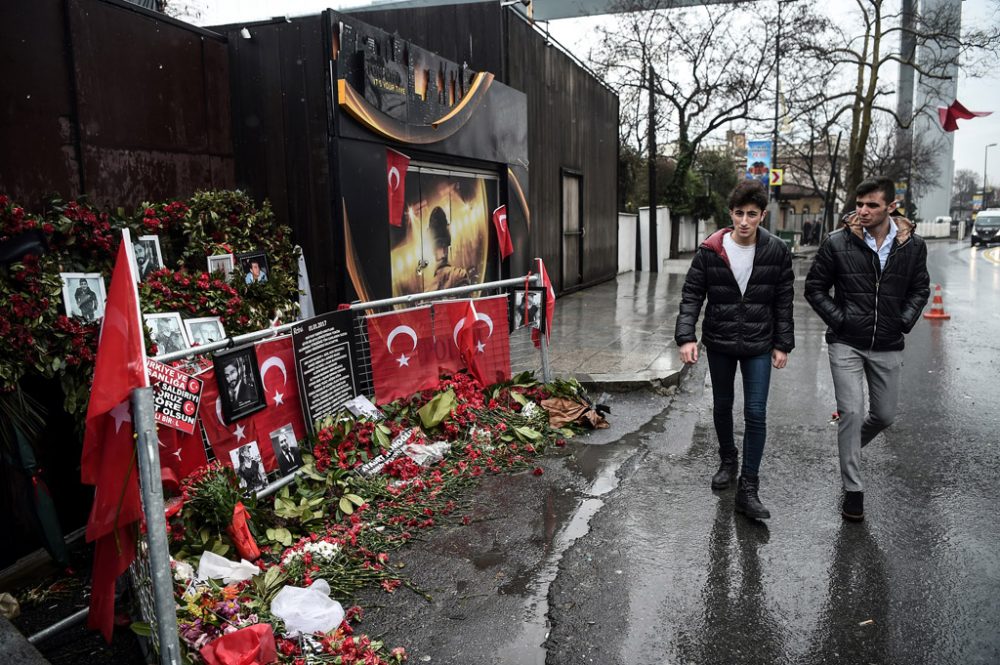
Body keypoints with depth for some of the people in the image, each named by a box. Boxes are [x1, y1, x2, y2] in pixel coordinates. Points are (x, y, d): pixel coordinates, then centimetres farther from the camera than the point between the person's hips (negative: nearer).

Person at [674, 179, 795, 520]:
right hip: (719, 343, 1)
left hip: (759, 345, -1)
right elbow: (691, 295, -7)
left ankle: (748, 488, 5)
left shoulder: (777, 251, -6)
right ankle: (728, 461, 41)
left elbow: (783, 302, 1)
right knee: (722, 407, 16)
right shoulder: (710, 250, -8)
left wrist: (782, 345, 0)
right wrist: (686, 336, -18)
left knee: (755, 414, -4)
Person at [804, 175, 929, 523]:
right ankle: (853, 490, 4)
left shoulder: (912, 245, 0)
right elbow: (814, 288, 0)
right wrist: (838, 319, -9)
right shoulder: (837, 243, -9)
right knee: (852, 412, -7)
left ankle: (849, 449, 44)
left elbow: (920, 289, 12)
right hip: (846, 344, -3)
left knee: (884, 415, 13)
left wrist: (904, 321, -1)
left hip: (887, 346, 3)